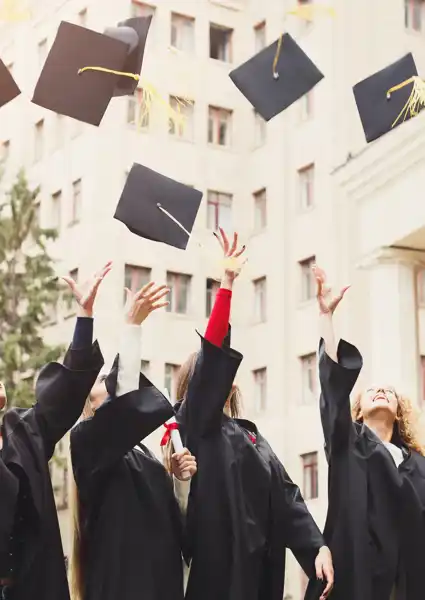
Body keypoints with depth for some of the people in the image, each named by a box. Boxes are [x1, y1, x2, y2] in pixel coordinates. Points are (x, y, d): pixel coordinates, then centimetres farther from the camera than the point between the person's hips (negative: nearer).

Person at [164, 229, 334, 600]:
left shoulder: (251, 435, 20)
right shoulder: (196, 424, 1)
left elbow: (286, 495, 11)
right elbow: (213, 354, -13)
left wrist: (316, 546, -4)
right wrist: (227, 283, -17)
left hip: (260, 563, 7)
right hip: (219, 561, -7)